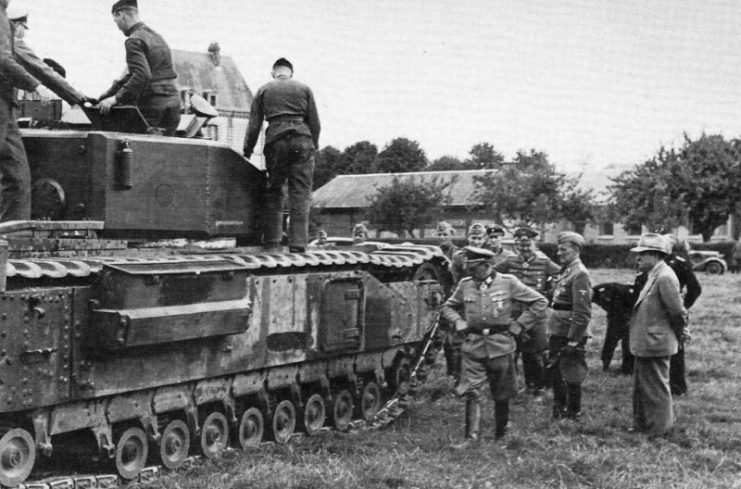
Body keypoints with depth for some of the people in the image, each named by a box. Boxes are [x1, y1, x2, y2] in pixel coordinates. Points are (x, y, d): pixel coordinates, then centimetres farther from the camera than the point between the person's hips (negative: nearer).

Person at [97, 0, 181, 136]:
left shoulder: (134, 41, -9)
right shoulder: (156, 37, 20)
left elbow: (142, 76, -23)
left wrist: (116, 98, -20)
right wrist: (110, 92, 26)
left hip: (153, 107, -8)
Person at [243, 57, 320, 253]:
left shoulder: (264, 90, 15)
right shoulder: (304, 89, 14)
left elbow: (254, 125, 9)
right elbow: (315, 124, 8)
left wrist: (247, 152, 17)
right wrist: (314, 147, 17)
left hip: (276, 141, 0)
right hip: (302, 141, 0)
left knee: (273, 192, 11)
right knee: (301, 194, 0)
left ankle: (271, 240, 7)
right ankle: (298, 243, -5)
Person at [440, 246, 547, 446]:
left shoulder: (508, 283, -5)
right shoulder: (465, 285, 4)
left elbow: (540, 303, 0)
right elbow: (447, 307, 21)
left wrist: (518, 325, -4)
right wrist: (458, 321, 1)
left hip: (500, 346, -1)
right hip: (473, 347, 2)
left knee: (501, 396, 10)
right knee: (472, 393, -9)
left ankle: (500, 436, 26)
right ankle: (471, 437, -6)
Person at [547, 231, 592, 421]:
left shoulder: (580, 274, -16)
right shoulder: (566, 270, 13)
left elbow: (583, 312, -21)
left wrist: (573, 340, -22)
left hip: (571, 335, -9)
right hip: (557, 333, 9)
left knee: (572, 378, 1)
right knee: (555, 373, 17)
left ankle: (573, 415, 13)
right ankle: (559, 412, 29)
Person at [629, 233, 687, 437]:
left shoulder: (665, 277, -21)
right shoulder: (653, 276, 11)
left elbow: (678, 312, -20)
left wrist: (678, 336, -7)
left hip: (655, 345, -10)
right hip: (644, 344, 10)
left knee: (656, 388, 1)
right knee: (641, 387, 20)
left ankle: (659, 430, 12)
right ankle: (642, 424, 32)